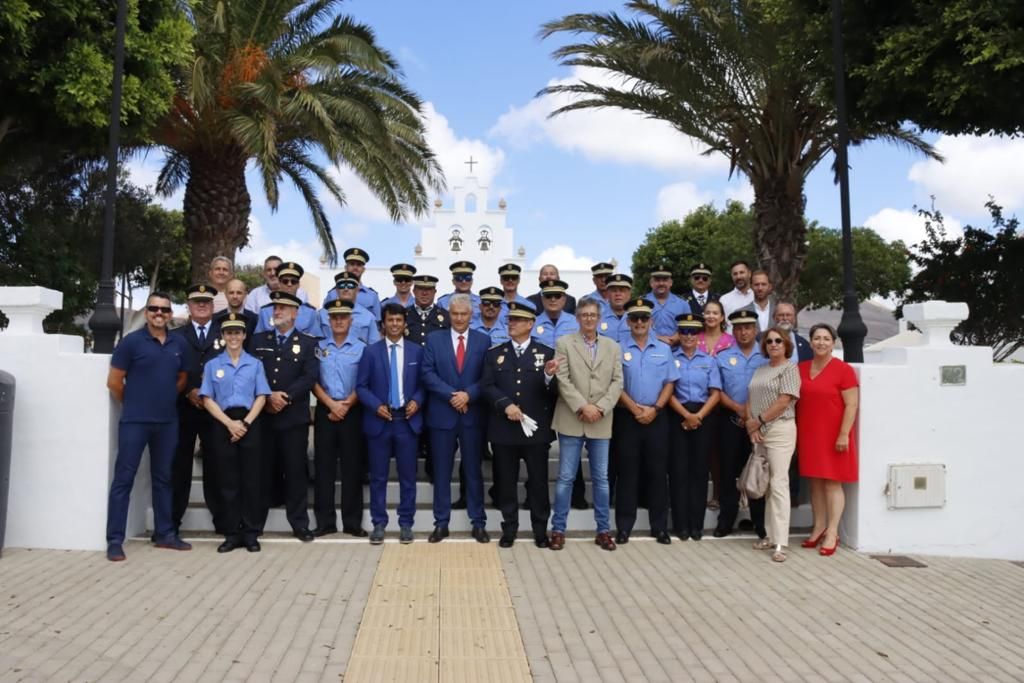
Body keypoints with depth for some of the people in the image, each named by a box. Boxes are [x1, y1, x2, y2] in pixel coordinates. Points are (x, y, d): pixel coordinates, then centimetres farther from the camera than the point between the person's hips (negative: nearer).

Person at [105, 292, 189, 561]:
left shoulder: (179, 343, 6)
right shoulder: (131, 341, -6)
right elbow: (114, 381, -3)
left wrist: (165, 399, 12)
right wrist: (132, 404, 6)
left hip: (167, 421, 4)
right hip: (134, 421, -4)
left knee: (163, 478, 12)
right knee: (124, 478, -2)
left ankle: (165, 533, 21)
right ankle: (115, 540, 3)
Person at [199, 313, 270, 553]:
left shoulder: (255, 364, 8)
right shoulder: (212, 365, 7)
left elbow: (261, 397, 2)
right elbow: (207, 399, 1)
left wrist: (245, 422, -10)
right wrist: (229, 423, -11)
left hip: (249, 424, 0)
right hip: (222, 425, 0)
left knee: (250, 480, 0)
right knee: (228, 481, 3)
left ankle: (250, 533, 7)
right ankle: (232, 533, 10)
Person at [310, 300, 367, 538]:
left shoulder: (361, 348, 1)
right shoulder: (319, 347, 7)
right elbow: (313, 381, 3)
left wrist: (346, 405, -10)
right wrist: (331, 404, -9)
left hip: (352, 411, -2)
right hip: (325, 410, 2)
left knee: (352, 467, 1)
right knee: (323, 466, 4)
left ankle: (352, 522, 9)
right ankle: (325, 521, 11)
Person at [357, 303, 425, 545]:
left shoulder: (416, 351, 6)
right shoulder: (371, 351, 3)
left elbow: (423, 383, 9)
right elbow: (361, 386, 1)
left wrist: (417, 401, -10)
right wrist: (376, 406, -13)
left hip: (407, 420, 1)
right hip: (380, 421, -1)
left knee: (408, 476, 6)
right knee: (378, 476, 6)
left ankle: (406, 524, 16)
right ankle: (378, 523, 16)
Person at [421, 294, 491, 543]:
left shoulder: (483, 340, 5)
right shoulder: (434, 339, 5)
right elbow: (428, 373, -5)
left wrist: (468, 394, -16)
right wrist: (451, 395, -15)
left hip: (472, 415, 0)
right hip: (442, 414, 0)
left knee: (474, 471, 7)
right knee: (441, 472, 7)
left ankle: (478, 523, 16)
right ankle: (441, 523, 16)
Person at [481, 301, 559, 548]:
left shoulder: (546, 353, 3)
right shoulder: (494, 354, 8)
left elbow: (554, 392, -3)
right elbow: (486, 387, -1)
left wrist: (549, 376, -24)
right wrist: (506, 405, -16)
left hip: (536, 429, -1)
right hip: (504, 429, 1)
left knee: (538, 481, 6)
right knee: (506, 482, 8)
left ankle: (540, 530, 19)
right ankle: (509, 528, 21)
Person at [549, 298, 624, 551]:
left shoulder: (612, 347, 11)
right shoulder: (564, 343, 2)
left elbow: (617, 382, 4)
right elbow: (562, 379, -6)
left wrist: (600, 408, -10)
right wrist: (583, 407, -15)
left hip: (601, 422, 3)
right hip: (571, 420, -2)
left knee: (601, 478, 8)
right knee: (566, 478, 1)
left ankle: (603, 530, 17)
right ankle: (558, 529, 10)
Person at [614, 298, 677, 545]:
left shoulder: (664, 349, 8)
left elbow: (670, 383, 5)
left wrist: (655, 409, -7)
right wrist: (635, 408, -11)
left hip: (657, 418, 2)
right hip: (626, 417, -2)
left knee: (658, 472, 5)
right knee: (627, 473, 2)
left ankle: (660, 527, 14)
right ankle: (624, 527, 9)